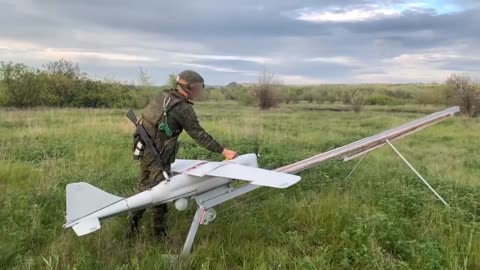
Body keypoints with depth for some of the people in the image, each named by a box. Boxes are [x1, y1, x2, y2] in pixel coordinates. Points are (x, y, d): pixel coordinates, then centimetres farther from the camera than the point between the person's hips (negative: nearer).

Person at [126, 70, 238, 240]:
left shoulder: (163, 97, 7)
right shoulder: (183, 108, -16)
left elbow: (144, 120, 13)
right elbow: (199, 135, -16)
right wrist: (223, 151, -11)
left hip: (143, 151, 8)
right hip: (158, 157, -8)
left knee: (144, 189, 18)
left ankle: (132, 228, 26)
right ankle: (159, 234, 18)